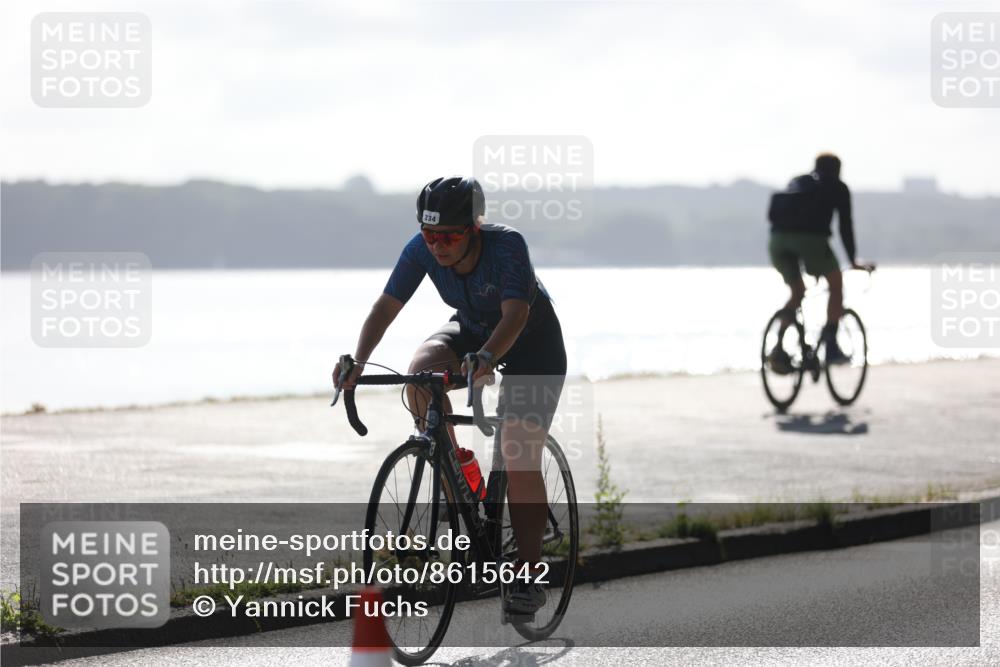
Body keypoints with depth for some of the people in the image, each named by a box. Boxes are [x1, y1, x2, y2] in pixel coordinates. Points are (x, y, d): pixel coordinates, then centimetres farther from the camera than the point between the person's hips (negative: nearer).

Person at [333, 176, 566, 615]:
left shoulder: (507, 245, -34)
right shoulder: (422, 250, -22)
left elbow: (515, 315, -45)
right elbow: (386, 305, -25)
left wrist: (486, 357, -63)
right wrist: (358, 360, -41)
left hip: (531, 341, -4)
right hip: (472, 329, 4)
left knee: (520, 461, -12)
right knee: (421, 371, -29)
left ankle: (529, 577, -3)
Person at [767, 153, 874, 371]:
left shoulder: (796, 182, 32)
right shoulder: (837, 187, 19)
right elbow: (845, 225, 14)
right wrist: (853, 261, 20)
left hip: (778, 238, 5)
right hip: (811, 237, -5)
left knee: (797, 291, 23)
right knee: (836, 284, 16)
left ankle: (778, 348, 8)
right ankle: (831, 347, 7)